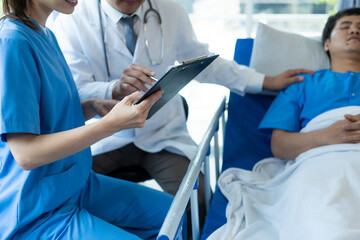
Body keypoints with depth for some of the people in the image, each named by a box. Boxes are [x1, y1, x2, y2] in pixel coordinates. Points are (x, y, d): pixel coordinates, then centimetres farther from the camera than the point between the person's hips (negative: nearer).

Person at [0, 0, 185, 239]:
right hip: (37, 214, -9)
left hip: (78, 183, 10)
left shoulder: (45, 35, 7)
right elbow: (25, 154, -26)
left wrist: (93, 106, -4)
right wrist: (111, 124, -29)